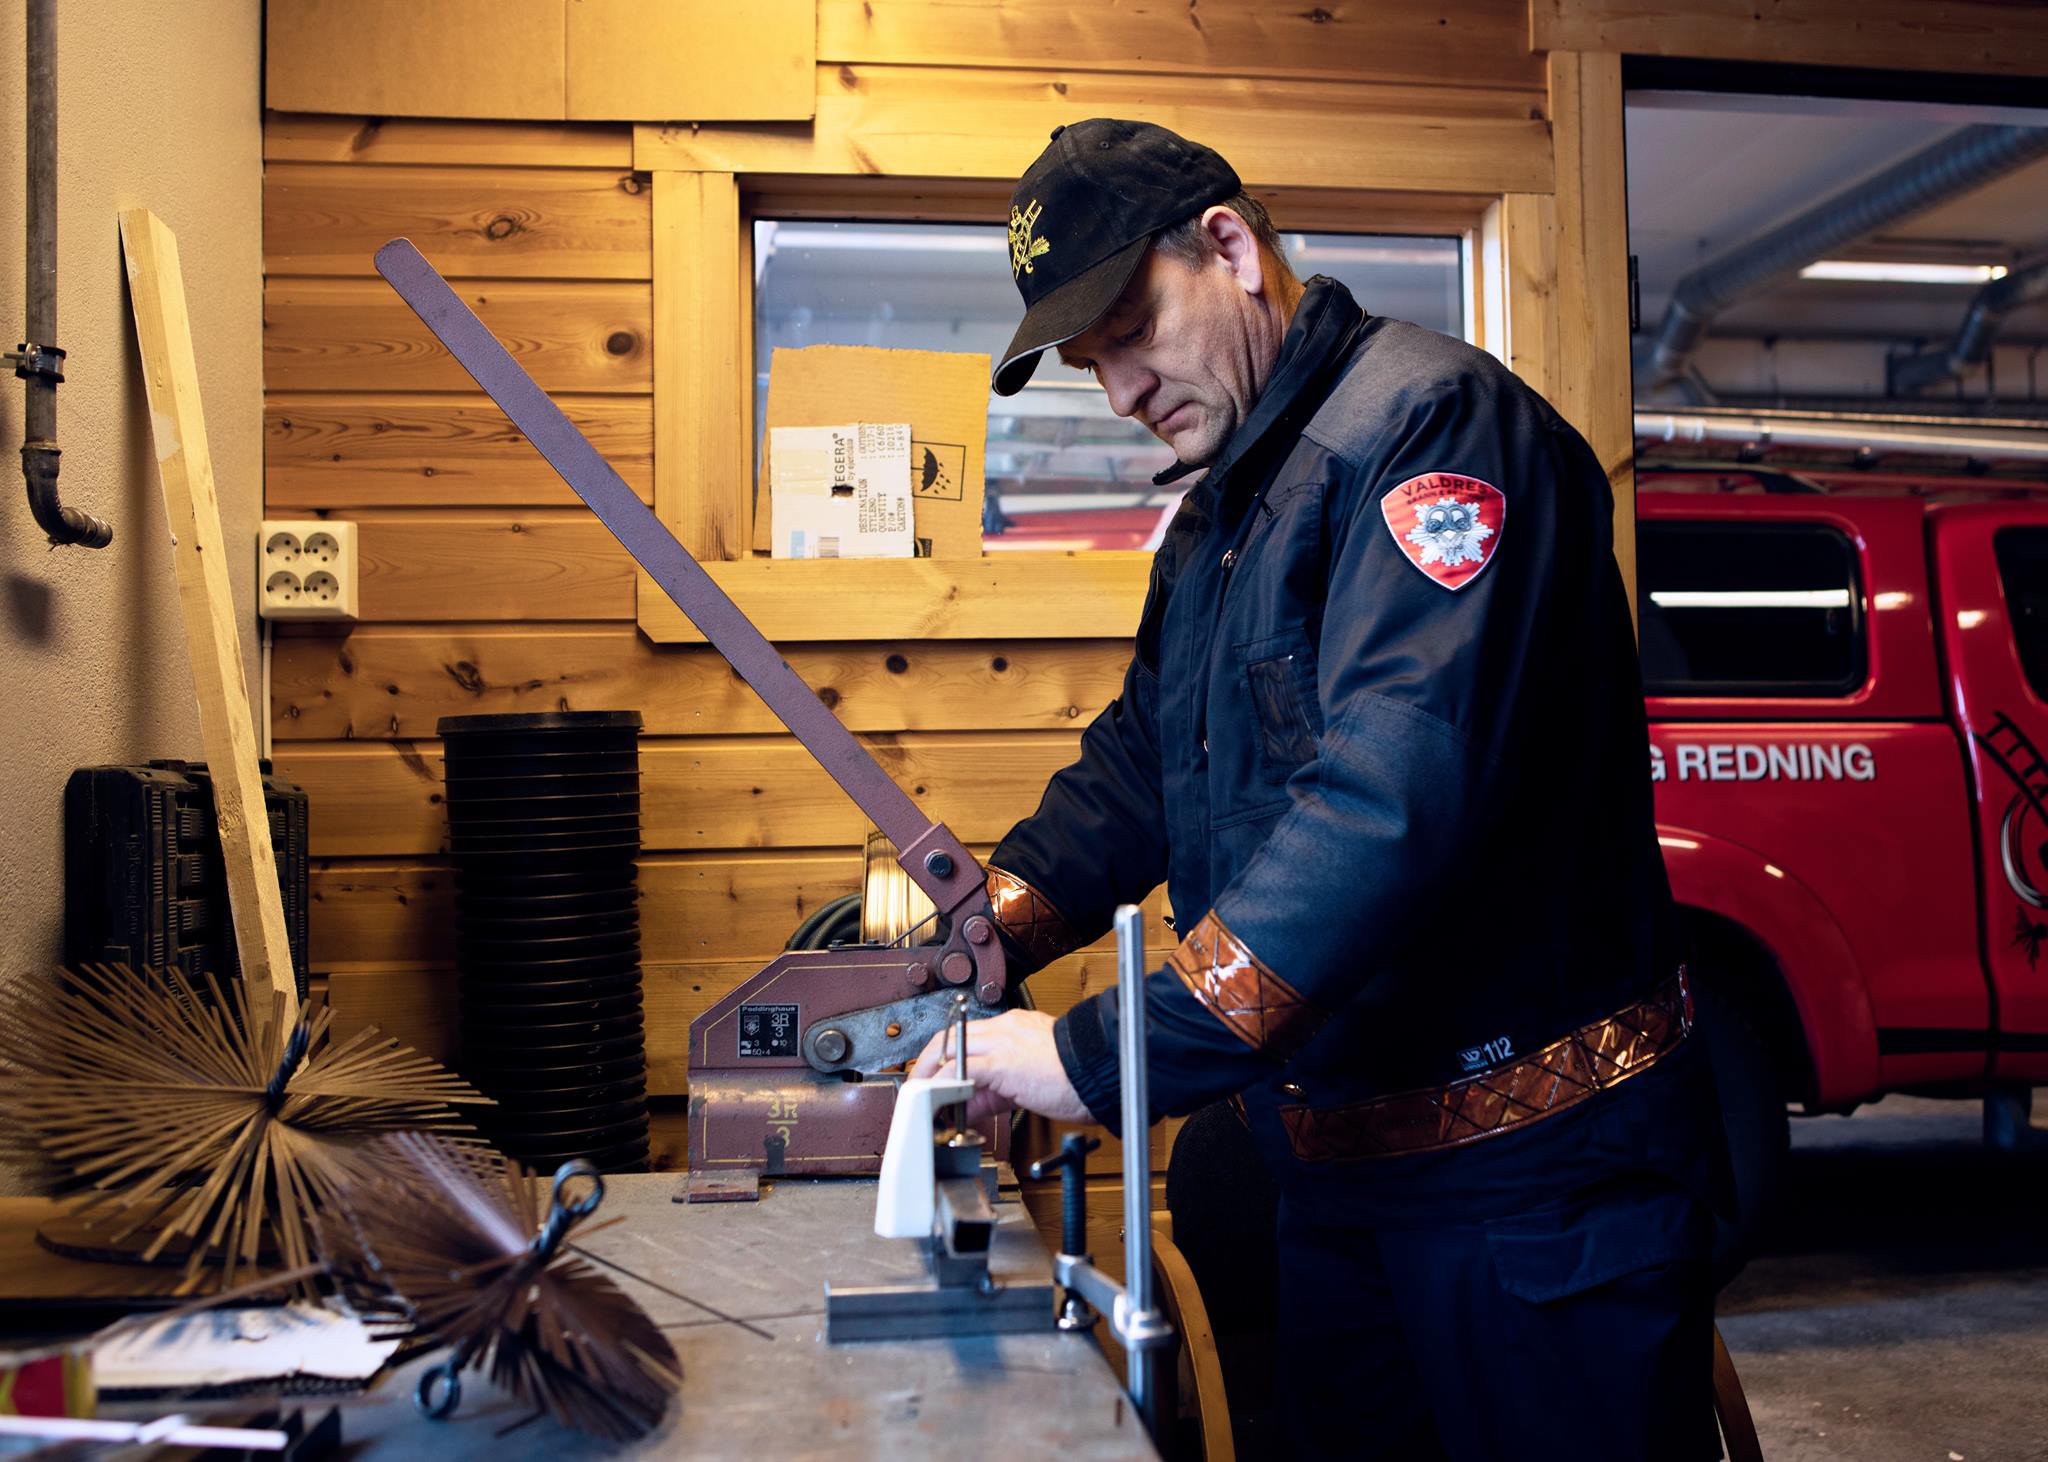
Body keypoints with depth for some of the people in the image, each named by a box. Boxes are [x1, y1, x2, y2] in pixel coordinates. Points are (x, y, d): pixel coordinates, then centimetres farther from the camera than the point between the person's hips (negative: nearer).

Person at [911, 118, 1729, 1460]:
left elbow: (1394, 796, -31)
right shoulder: (1217, 518, 13)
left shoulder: (1432, 420, -18)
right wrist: (987, 924, -4)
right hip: (1339, 1171, 9)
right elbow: (1140, 763, 14)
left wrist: (1104, 1057, -31)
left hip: (1532, 1184, -9)